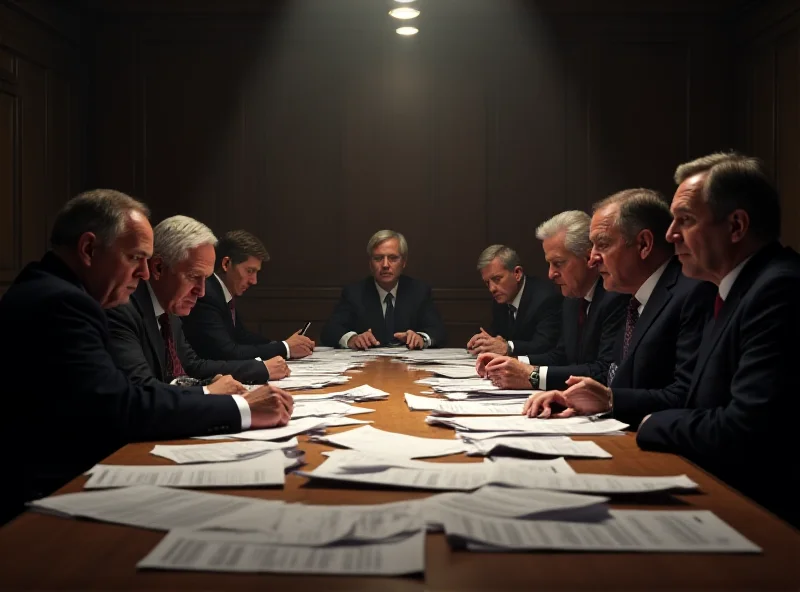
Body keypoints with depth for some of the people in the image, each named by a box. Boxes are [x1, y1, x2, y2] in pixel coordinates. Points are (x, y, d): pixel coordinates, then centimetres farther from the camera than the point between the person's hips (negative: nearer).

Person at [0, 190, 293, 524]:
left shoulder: (46, 292, 12)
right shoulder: (58, 302, -18)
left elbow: (114, 395, 7)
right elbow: (120, 409, -23)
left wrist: (207, 398, -4)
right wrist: (242, 409, -19)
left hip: (64, 479, 9)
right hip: (48, 493, -9)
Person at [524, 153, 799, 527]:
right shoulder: (739, 289, 12)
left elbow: (744, 432, -27)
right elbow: (693, 396, 18)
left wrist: (654, 423, -11)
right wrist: (610, 400, 8)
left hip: (760, 507, -9)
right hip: (720, 491, 9)